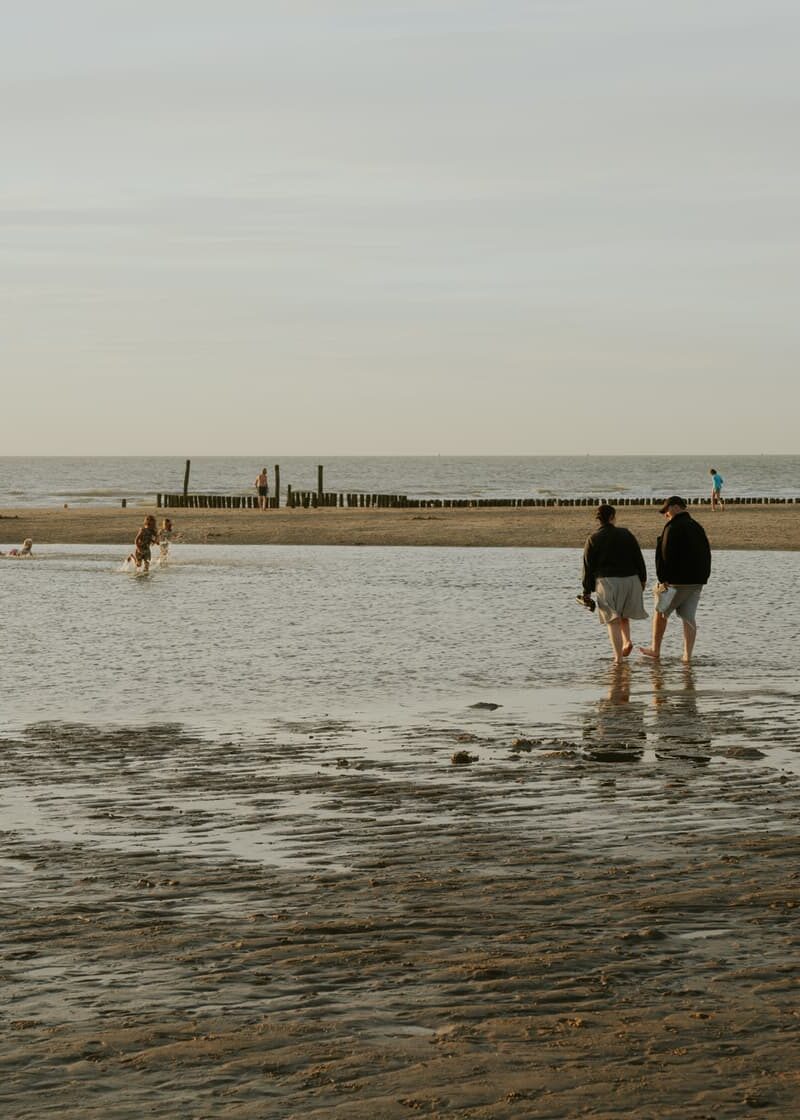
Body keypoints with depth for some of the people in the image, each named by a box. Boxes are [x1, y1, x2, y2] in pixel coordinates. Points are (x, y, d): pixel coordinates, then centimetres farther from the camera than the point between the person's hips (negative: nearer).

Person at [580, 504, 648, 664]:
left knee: (613, 620, 0)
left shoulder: (593, 539, 1)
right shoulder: (626, 534, 5)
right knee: (624, 615, 23)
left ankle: (618, 657, -8)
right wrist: (643, 579, 16)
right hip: (630, 579, 2)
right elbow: (638, 558, 6)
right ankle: (627, 641, 1)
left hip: (607, 581, -2)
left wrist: (587, 591, 4)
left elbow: (588, 566, 1)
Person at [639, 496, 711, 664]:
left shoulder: (673, 528, -12)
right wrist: (703, 578, 18)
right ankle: (687, 655, 1)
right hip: (697, 581, 7)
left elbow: (666, 555, -17)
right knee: (688, 618, 6)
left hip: (677, 581, -7)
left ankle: (655, 650, 18)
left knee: (660, 612, 11)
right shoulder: (698, 527, 13)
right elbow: (706, 554, 17)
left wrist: (663, 579, -13)